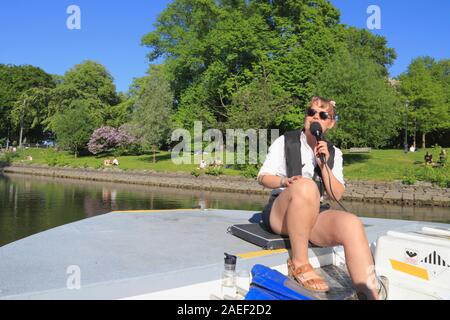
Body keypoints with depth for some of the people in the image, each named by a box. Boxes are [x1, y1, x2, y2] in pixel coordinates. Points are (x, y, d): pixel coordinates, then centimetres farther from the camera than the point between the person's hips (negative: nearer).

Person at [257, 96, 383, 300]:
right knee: (306, 186, -37)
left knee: (352, 224, -30)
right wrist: (286, 181, -19)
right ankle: (299, 264, -24)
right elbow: (263, 177, 2)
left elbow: (337, 195, 9)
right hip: (279, 213, -3)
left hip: (313, 215, 3)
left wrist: (324, 165, -5)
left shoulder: (333, 153, 15)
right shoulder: (285, 142, 7)